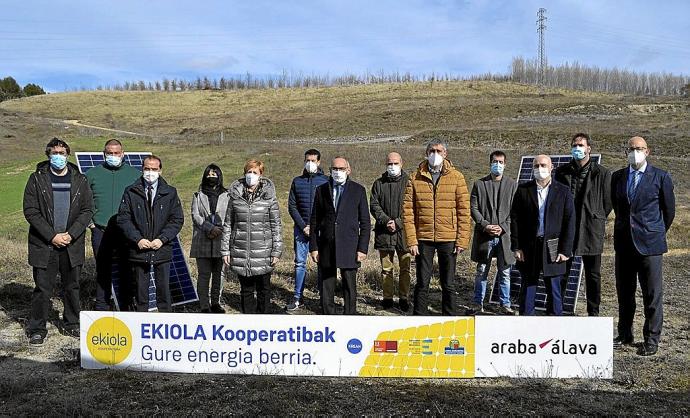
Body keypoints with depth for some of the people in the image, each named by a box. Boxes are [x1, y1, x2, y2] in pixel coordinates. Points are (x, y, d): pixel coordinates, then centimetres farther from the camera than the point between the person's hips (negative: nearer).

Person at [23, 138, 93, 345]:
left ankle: (72, 324, 26)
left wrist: (71, 234, -9)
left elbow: (87, 210, 3)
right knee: (42, 289, 1)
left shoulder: (79, 180, 5)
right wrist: (52, 236, -12)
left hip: (72, 244, 2)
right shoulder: (37, 179, 0)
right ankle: (37, 329, 14)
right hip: (44, 244, -2)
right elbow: (30, 211, -5)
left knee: (72, 287, 11)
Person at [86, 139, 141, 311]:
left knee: (126, 271, 1)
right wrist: (89, 221, 5)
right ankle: (102, 308, 17)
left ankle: (126, 308, 11)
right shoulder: (93, 174, 7)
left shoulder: (135, 174, 6)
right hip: (100, 231, 1)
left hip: (126, 232, 0)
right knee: (103, 271, 8)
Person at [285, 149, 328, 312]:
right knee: (300, 263, 2)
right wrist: (303, 226, -4)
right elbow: (292, 206, 7)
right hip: (302, 228, 2)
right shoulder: (297, 181, 10)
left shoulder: (326, 181, 3)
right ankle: (297, 298, 8)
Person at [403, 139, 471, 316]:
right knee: (422, 283, 8)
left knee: (448, 285, 9)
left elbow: (464, 211, 0)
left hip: (448, 239, 0)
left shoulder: (456, 177, 2)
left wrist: (462, 240, -6)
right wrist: (411, 241, -7)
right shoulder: (416, 178, 3)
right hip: (423, 239, 1)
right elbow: (408, 211, 0)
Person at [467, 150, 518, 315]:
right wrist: (485, 226, -10)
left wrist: (503, 227, -10)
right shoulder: (479, 184, 6)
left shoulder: (512, 185, 6)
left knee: (504, 272, 7)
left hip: (505, 235, 0)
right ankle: (478, 304, 16)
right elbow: (473, 208, 1)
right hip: (484, 236, 0)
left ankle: (505, 305, 18)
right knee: (481, 272, 7)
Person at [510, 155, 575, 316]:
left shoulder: (563, 192, 2)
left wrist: (565, 250, -6)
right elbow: (515, 219, 3)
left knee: (554, 291, 6)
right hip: (528, 248, 1)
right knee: (527, 289, 7)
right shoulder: (523, 190, 4)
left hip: (553, 249, -1)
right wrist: (516, 247, -3)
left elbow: (569, 222, 0)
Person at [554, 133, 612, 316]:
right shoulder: (561, 172, 5)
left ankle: (593, 312, 18)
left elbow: (607, 203, 6)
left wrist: (595, 219, 7)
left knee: (593, 275, 8)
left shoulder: (602, 173, -1)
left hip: (591, 231, -1)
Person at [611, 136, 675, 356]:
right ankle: (624, 335, 24)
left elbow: (669, 210, 5)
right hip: (624, 242, 4)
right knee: (624, 292, 11)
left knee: (652, 294, 1)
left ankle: (651, 340, 12)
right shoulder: (617, 177, 7)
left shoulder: (661, 177, -4)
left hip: (649, 243, -4)